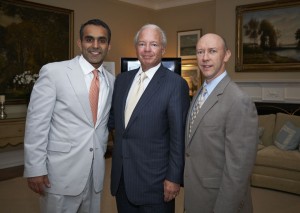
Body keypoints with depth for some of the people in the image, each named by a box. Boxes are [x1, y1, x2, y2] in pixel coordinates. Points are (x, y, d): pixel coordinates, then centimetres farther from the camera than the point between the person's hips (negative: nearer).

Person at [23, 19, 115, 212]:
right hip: (61, 171, -4)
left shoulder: (111, 81, 6)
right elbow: (37, 122, -10)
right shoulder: (53, 72, -9)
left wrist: (101, 152, 14)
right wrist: (35, 169, -11)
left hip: (96, 172, 5)